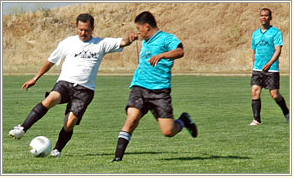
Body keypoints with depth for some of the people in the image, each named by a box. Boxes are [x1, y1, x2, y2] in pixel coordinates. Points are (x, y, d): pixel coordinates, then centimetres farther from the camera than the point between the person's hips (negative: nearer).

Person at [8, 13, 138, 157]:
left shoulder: (101, 44, 10)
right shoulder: (68, 43, 13)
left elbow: (122, 42, -1)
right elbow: (51, 61, 22)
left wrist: (129, 38, -25)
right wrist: (35, 79, 23)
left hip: (85, 89, 0)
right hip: (65, 82, 0)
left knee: (70, 124, -15)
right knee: (51, 99, -32)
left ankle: (57, 150, 7)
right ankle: (22, 129, -35)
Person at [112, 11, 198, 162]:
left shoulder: (166, 38, -3)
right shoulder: (145, 42, 21)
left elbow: (179, 52, -25)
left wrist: (161, 55, -38)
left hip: (160, 90, -5)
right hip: (139, 87, 5)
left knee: (168, 131, -8)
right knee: (132, 118, -21)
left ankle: (183, 121, 26)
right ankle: (118, 157, -21)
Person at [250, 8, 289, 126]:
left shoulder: (276, 32, -3)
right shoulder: (255, 34, 14)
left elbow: (278, 50, -13)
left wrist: (269, 63, -26)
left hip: (272, 69, -4)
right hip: (257, 69, 4)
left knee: (274, 95, -3)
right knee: (255, 92, -10)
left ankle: (286, 113, 22)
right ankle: (257, 119, -7)